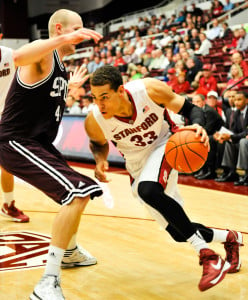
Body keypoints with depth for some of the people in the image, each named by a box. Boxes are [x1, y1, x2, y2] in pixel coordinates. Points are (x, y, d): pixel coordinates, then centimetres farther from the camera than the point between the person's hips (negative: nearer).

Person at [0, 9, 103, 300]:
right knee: (78, 192, -25)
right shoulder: (43, 55, -14)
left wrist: (71, 85, 41)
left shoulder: (59, 67, 16)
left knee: (79, 191, 26)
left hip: (39, 143, 11)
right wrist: (64, 39, -48)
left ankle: (70, 252, 48)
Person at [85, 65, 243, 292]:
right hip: (137, 164, 4)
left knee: (148, 190, -37)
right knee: (180, 233, 5)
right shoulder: (94, 121, -23)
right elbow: (97, 143, 1)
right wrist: (100, 160, -20)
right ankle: (229, 238, 35)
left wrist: (198, 126, -37)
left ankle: (207, 254, -27)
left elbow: (190, 109, -15)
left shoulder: (150, 90, -28)